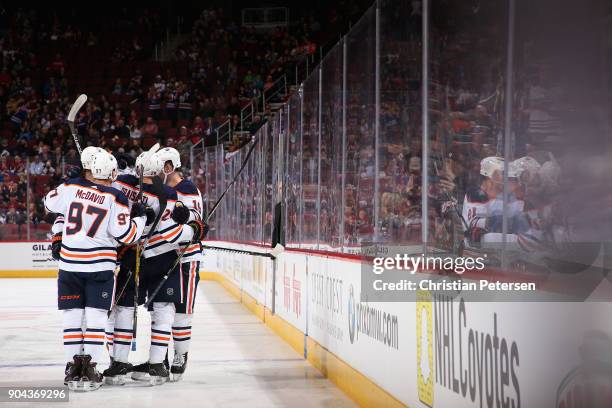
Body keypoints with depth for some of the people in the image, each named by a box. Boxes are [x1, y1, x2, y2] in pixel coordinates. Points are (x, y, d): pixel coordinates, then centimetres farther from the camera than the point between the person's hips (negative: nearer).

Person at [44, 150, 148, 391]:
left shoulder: (72, 187, 0)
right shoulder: (116, 198, -8)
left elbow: (50, 203, 17)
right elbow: (126, 236, -8)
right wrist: (139, 217, 8)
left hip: (69, 263, 3)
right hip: (100, 265, -3)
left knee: (72, 315, 8)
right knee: (95, 316, 3)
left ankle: (73, 366, 9)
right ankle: (88, 367, -1)